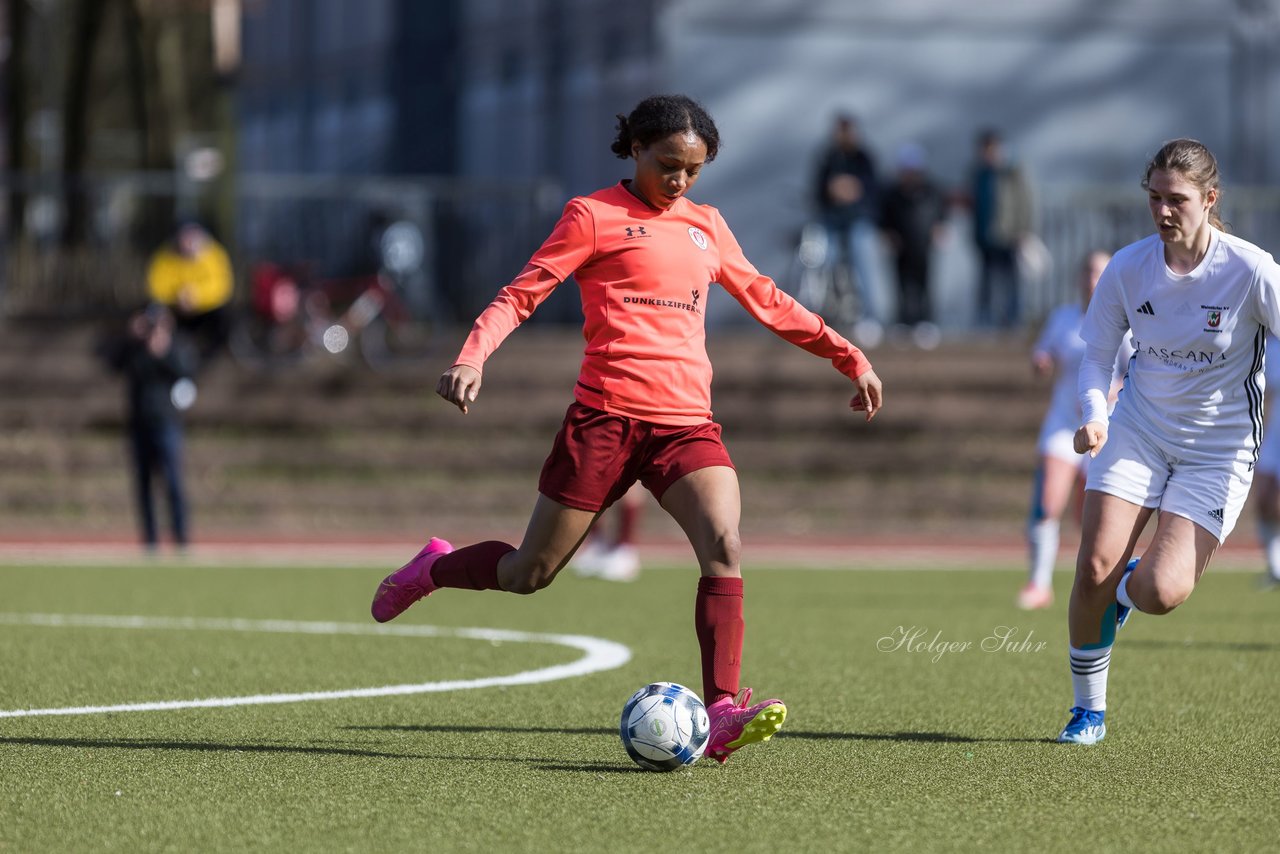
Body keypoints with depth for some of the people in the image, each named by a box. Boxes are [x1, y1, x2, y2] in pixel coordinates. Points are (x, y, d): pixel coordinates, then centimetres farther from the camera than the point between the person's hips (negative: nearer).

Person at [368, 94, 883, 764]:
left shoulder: (706, 227, 19)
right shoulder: (595, 215, 2)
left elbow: (767, 302, 30)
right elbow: (523, 293, -3)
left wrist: (848, 357, 28)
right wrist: (472, 356, -19)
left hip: (686, 424, 4)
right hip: (606, 414, -4)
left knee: (724, 545, -22)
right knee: (530, 574, 3)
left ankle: (721, 713, -27)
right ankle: (434, 569, 35)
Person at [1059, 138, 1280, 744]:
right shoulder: (1128, 268, -8)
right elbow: (1097, 353, 3)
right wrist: (1094, 414, -16)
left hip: (1218, 448, -2)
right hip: (1138, 430, 2)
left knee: (1160, 593, -17)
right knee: (1094, 568, -12)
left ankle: (1128, 586, 23)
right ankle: (1088, 709, 10)